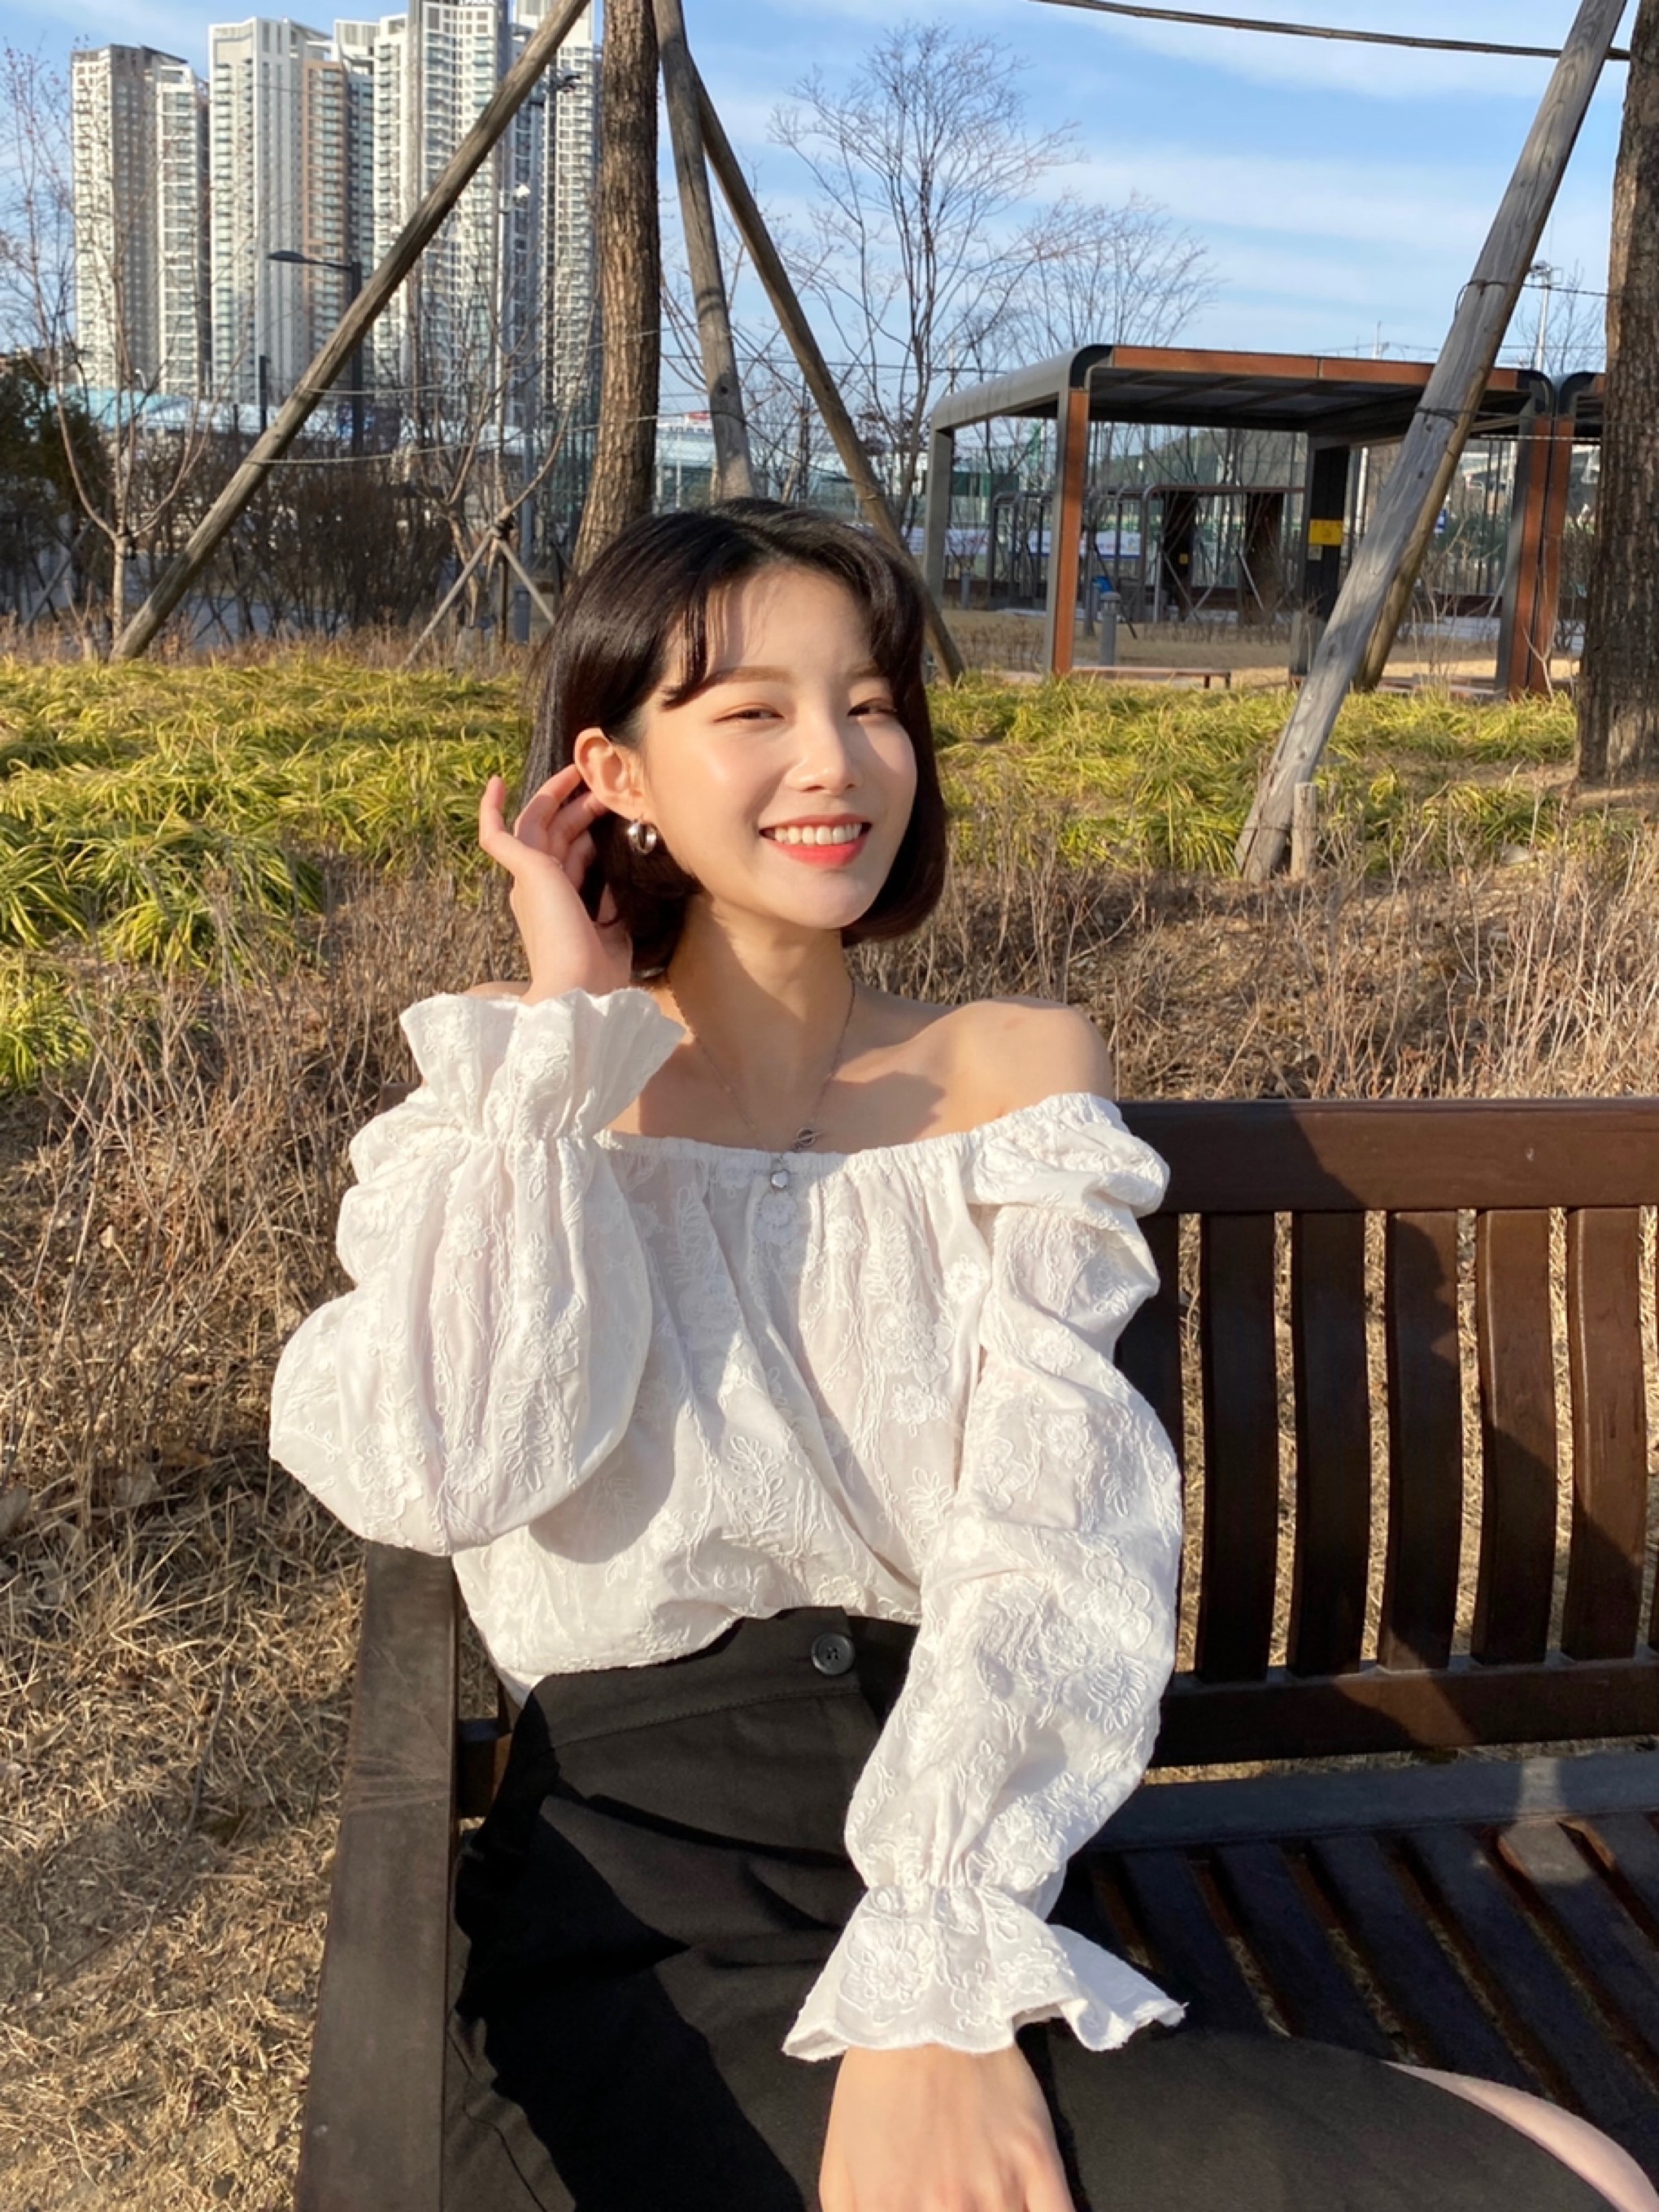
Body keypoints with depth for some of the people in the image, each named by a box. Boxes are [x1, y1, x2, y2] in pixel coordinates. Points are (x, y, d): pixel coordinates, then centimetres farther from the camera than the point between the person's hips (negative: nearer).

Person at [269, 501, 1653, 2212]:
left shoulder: (1018, 1070, 8)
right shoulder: (506, 1103, 7)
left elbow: (1055, 1538, -4)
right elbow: (438, 1474, -13)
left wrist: (933, 1985, -17)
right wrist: (562, 1036, -6)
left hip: (962, 1897, 4)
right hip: (631, 1920, -3)